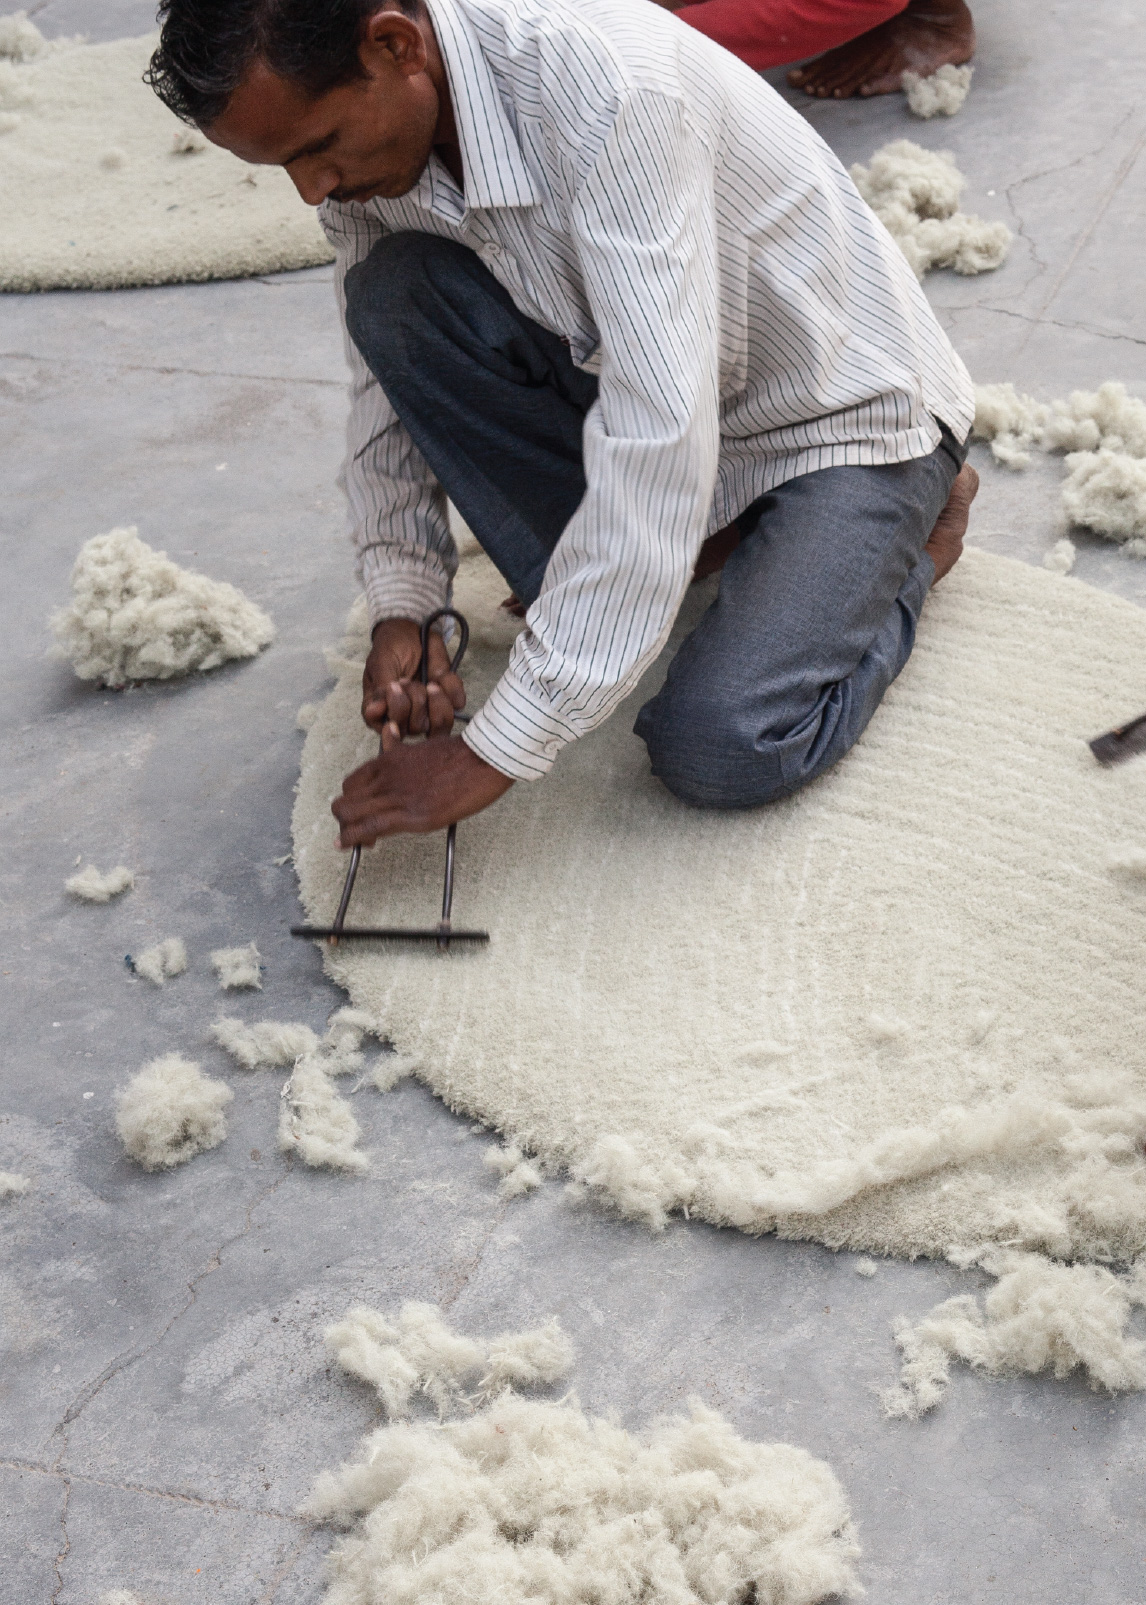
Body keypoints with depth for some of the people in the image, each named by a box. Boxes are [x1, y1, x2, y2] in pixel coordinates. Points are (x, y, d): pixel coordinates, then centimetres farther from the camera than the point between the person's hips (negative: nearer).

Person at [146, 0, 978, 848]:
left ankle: (913, 536, 5)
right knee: (390, 296, -17)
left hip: (848, 410, -6)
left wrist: (497, 750, -40)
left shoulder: (606, 86, -36)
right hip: (649, 392, 7)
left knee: (720, 752, -25)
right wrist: (401, 604, -11)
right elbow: (388, 364, 3)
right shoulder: (363, 123, -12)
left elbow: (658, 438, -41)